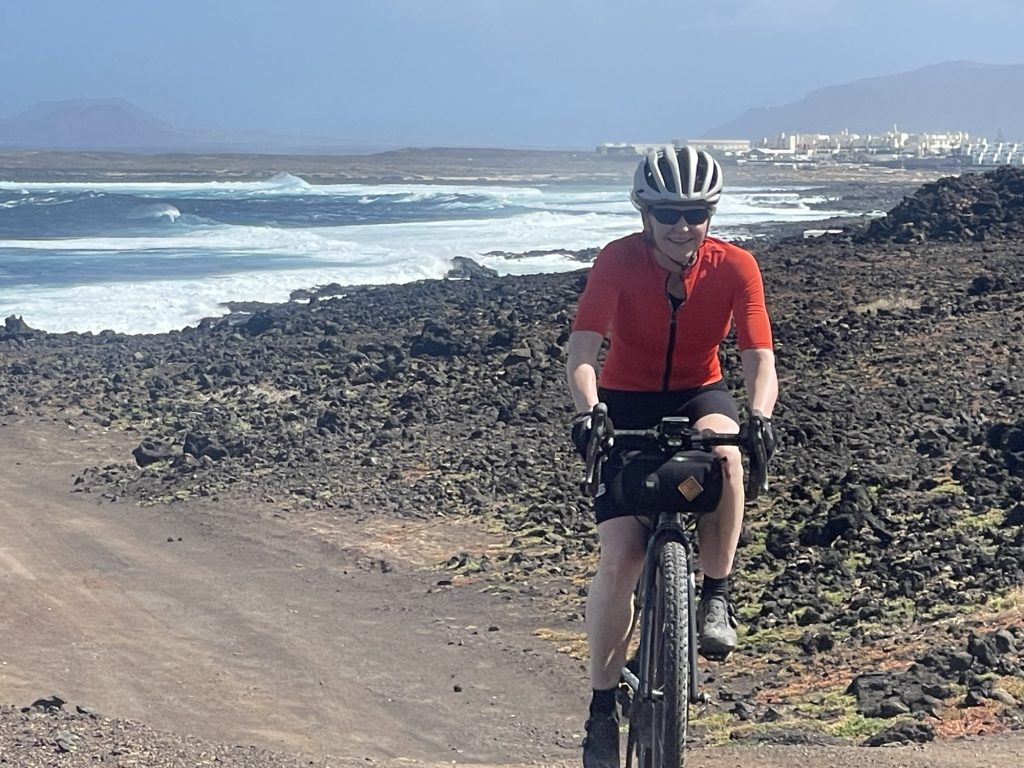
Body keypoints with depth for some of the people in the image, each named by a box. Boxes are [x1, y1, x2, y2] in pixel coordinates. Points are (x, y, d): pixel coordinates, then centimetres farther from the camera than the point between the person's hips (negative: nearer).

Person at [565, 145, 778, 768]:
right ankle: (603, 705, 3)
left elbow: (760, 357, -20)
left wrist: (761, 415, -40)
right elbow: (583, 353, -25)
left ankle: (716, 599, -18)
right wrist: (587, 413, -44)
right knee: (620, 559, -13)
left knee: (724, 451, -38)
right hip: (628, 403, -1)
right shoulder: (618, 261, -18)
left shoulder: (734, 267, -14)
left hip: (699, 395, 1)